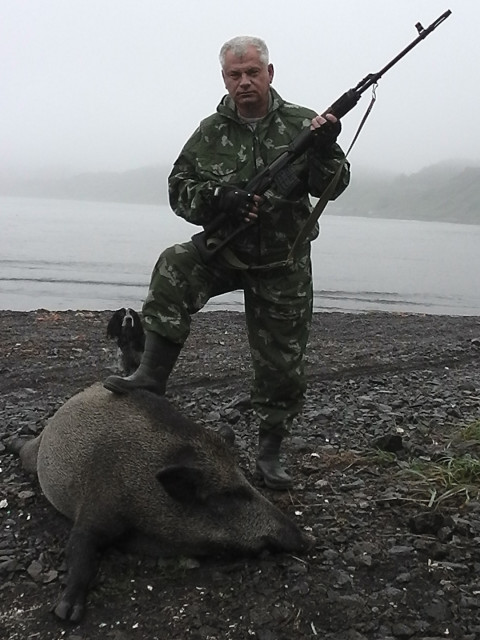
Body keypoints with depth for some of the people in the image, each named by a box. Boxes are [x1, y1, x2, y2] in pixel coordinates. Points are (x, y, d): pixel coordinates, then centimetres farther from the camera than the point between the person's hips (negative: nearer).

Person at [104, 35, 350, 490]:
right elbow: (178, 190, 0)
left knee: (281, 364, 4)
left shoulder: (302, 124, -3)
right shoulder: (210, 133, 0)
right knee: (175, 267, -31)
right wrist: (216, 196, -20)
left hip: (282, 266, 0)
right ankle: (152, 376, -25)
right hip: (222, 252, 1)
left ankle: (269, 453, 22)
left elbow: (332, 187, -6)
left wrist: (324, 153, -28)